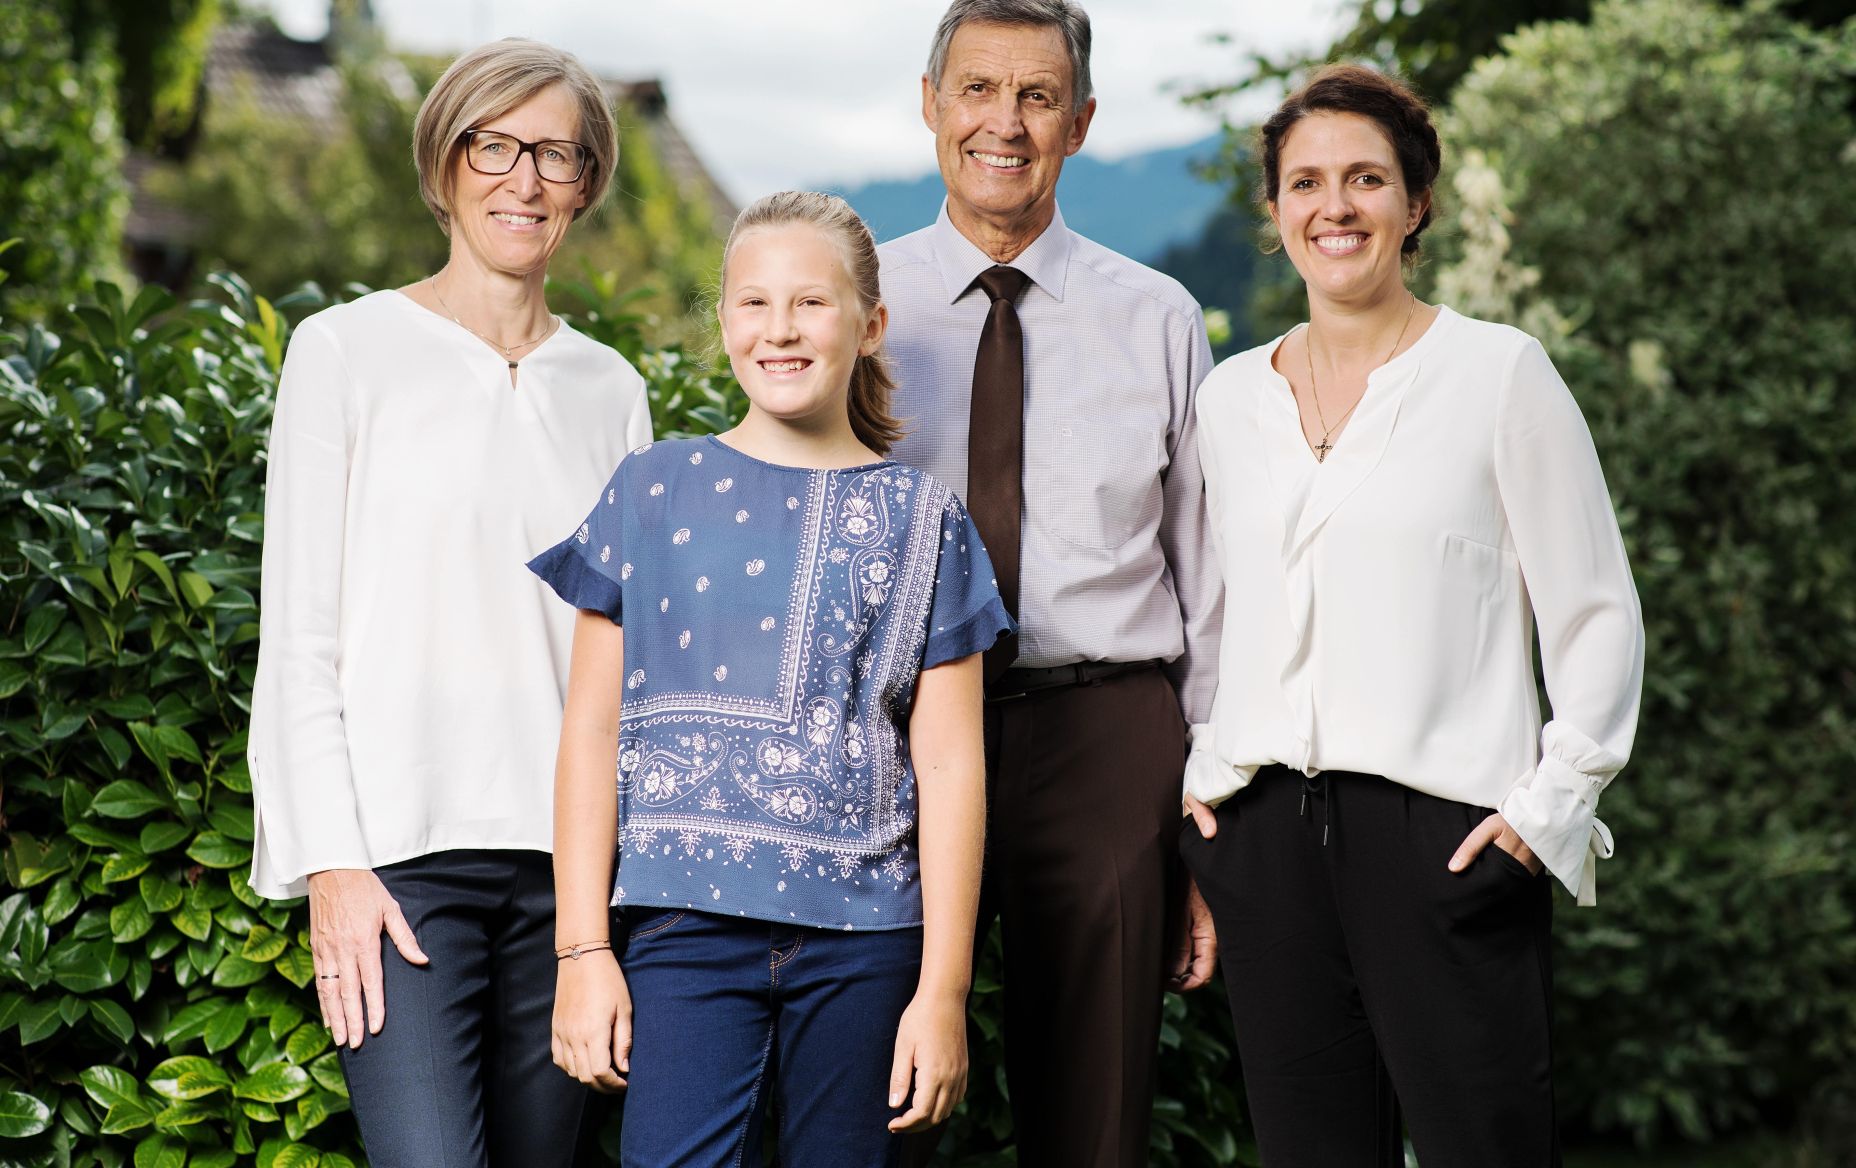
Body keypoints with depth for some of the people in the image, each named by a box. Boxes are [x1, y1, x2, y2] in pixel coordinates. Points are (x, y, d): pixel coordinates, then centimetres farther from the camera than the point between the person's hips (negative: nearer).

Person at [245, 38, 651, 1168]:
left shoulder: (612, 389, 13)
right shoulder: (348, 352, 3)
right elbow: (299, 631, -1)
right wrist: (331, 862, -9)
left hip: (569, 855, 4)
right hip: (400, 849, -4)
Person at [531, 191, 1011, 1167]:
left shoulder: (920, 521, 7)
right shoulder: (654, 492, 7)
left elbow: (948, 766, 4)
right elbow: (592, 730, 6)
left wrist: (944, 988, -1)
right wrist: (584, 949, 0)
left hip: (862, 937, 1)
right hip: (684, 923, -1)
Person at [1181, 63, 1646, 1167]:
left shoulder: (1499, 372, 0)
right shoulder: (1230, 397, 13)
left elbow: (1598, 618, 0)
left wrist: (1548, 804, -7)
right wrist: (1205, 769, 13)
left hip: (1445, 829, -4)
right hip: (1266, 830, 4)